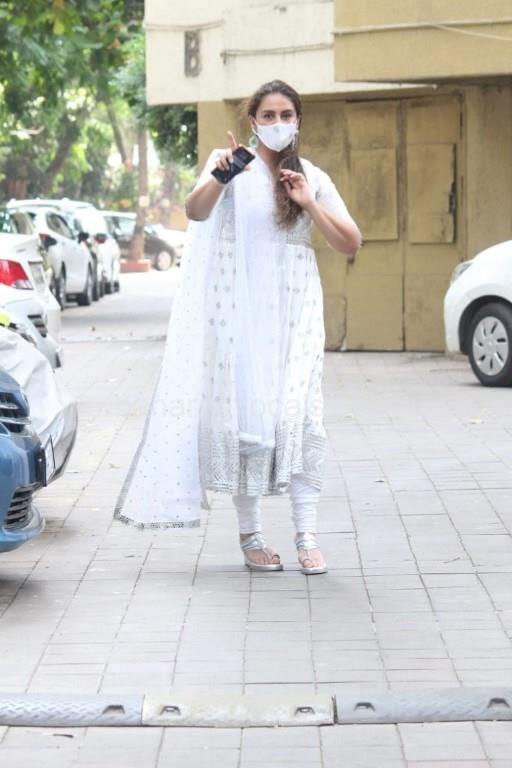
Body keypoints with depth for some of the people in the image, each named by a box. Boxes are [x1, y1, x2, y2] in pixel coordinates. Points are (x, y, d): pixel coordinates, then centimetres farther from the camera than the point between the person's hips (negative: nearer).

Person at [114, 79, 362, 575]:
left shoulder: (313, 177, 10)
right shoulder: (231, 163, 1)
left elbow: (351, 245, 6)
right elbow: (196, 211, -18)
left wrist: (309, 203, -8)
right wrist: (218, 176, -38)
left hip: (296, 313, 2)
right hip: (242, 311, -2)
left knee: (301, 417, -8)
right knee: (246, 416, -3)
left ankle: (306, 535, -7)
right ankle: (249, 534, 6)